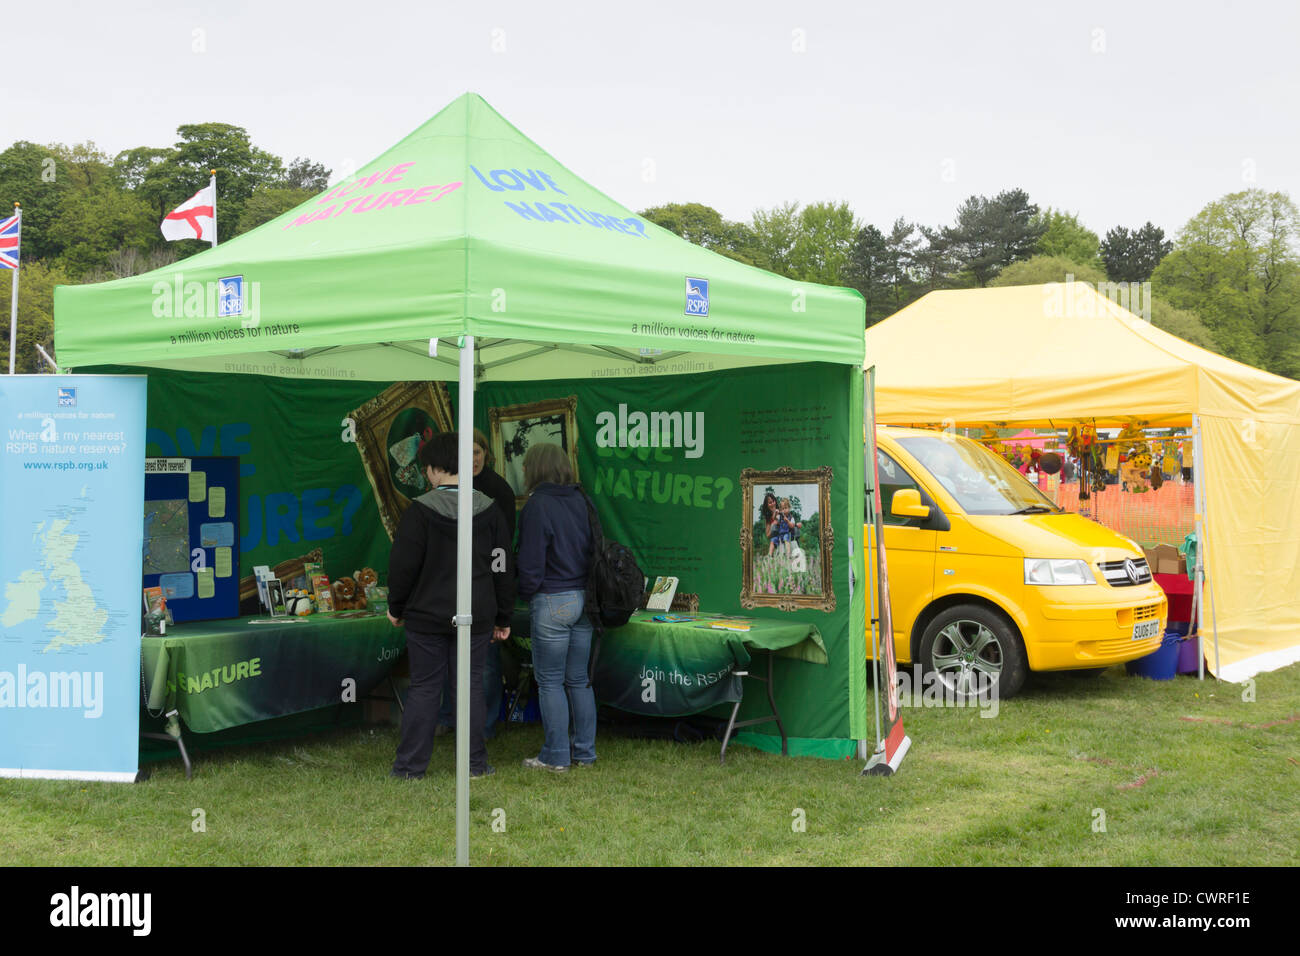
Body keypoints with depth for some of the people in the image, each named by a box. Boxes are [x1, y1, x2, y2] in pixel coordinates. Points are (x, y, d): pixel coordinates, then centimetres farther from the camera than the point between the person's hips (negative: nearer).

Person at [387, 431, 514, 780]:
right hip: (476, 618, 3)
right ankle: (475, 764, 13)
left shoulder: (420, 510, -10)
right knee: (471, 685, 10)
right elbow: (503, 568, 6)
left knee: (424, 687, 6)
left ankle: (411, 765, 11)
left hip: (426, 617, -2)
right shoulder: (489, 510, 2)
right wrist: (502, 617, 14)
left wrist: (396, 607, 8)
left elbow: (403, 565, -8)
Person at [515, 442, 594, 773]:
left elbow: (531, 562, -12)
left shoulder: (537, 505, -13)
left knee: (550, 682, 3)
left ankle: (556, 756, 7)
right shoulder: (581, 500, 7)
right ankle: (584, 751, 18)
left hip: (552, 602, -7)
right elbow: (594, 549, 12)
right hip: (584, 597, 7)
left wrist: (525, 594, 5)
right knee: (579, 680, 13)